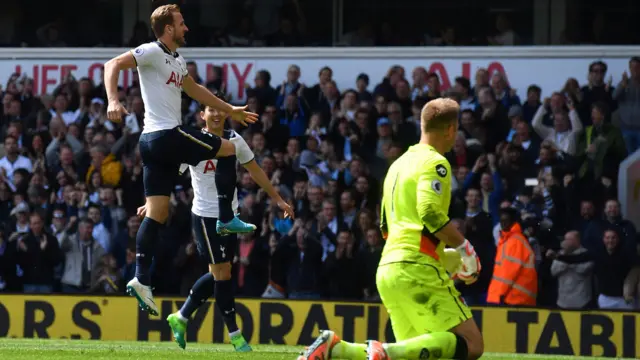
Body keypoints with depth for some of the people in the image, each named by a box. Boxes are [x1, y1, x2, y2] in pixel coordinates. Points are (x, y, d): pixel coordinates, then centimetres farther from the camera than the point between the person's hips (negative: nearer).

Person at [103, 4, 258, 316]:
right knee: (230, 149, 4)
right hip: (167, 135, -9)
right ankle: (227, 219, 8)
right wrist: (113, 101, -32)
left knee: (157, 213, 2)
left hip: (152, 141, 9)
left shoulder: (178, 61, 21)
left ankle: (141, 280, -4)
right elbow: (113, 65, -17)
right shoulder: (152, 53, -8)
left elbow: (194, 90, 38)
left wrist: (230, 110, 44)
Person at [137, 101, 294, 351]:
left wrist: (278, 199, 15)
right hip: (206, 216, -6)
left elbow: (256, 172, 13)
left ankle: (181, 317, 24)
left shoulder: (235, 141, 3)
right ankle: (234, 334, 3)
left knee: (218, 274, 11)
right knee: (222, 273, -5)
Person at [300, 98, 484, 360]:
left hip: (388, 268, 9)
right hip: (418, 269, -9)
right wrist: (463, 247, -8)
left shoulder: (399, 164, 22)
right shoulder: (435, 163, -5)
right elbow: (431, 213, -21)